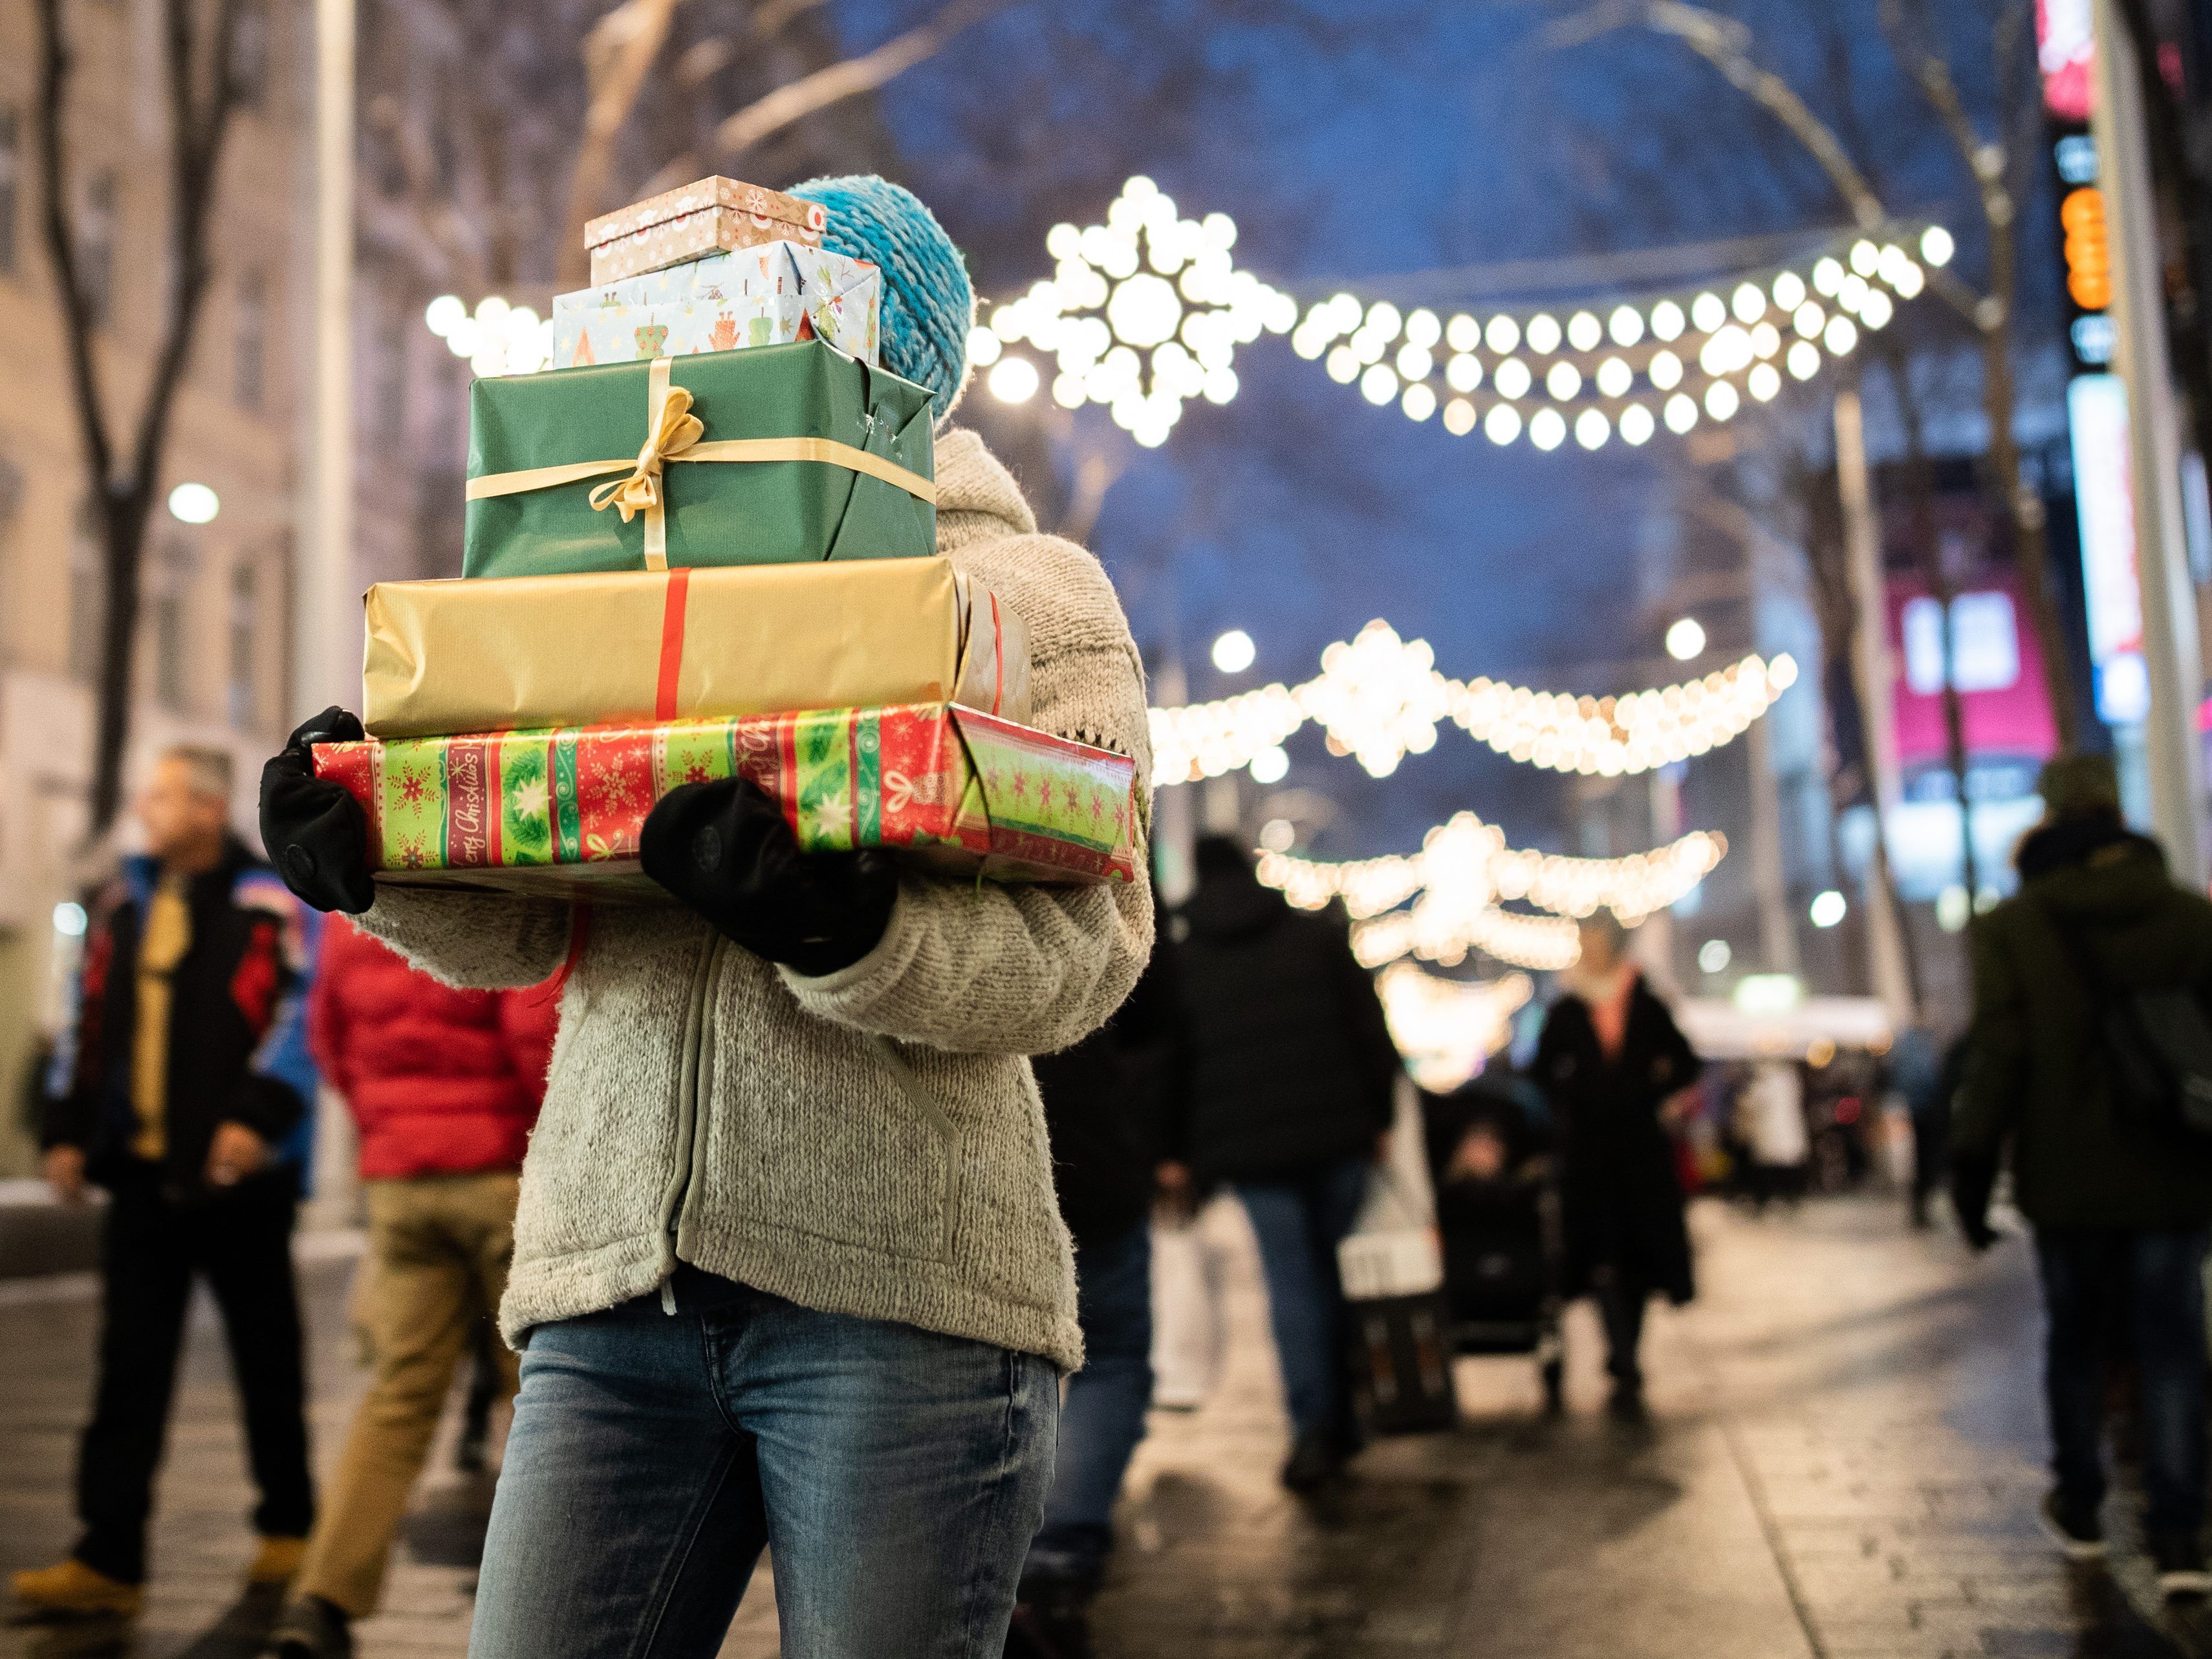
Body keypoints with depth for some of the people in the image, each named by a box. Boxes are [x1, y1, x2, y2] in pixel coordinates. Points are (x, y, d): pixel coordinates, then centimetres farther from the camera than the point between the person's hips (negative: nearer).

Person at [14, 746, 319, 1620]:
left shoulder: (270, 903, -6)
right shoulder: (126, 898, 13)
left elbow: (298, 1014, -15)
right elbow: (90, 1020, 16)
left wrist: (258, 1117, -24)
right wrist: (68, 1128, 11)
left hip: (237, 1172, -5)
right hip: (141, 1170, 5)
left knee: (266, 1359, 9)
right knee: (129, 1367, 2)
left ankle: (289, 1526, 24)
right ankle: (110, 1559, 5)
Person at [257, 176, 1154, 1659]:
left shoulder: (1032, 592, 7)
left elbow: (1079, 950, -8)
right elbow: (527, 919, 13)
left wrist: (842, 930, -25)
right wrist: (381, 859, -7)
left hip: (901, 1281, -3)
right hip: (614, 1274, 4)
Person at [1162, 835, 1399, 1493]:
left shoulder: (1181, 960, 4)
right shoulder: (1322, 934, 7)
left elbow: (1173, 1061, 2)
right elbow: (1369, 1031, 3)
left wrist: (1177, 1154, 8)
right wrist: (1380, 1116, 8)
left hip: (1251, 1148, -1)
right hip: (1338, 1135, 1)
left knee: (1291, 1282, 0)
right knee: (1339, 1270, 12)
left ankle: (1314, 1430, -8)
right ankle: (1342, 1418, 16)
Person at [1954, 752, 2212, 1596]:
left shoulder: (2012, 928, -6)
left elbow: (1997, 1053, -9)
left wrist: (1971, 1166, -4)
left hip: (2070, 1178, -1)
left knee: (2075, 1340, 16)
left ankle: (2079, 1507, 28)